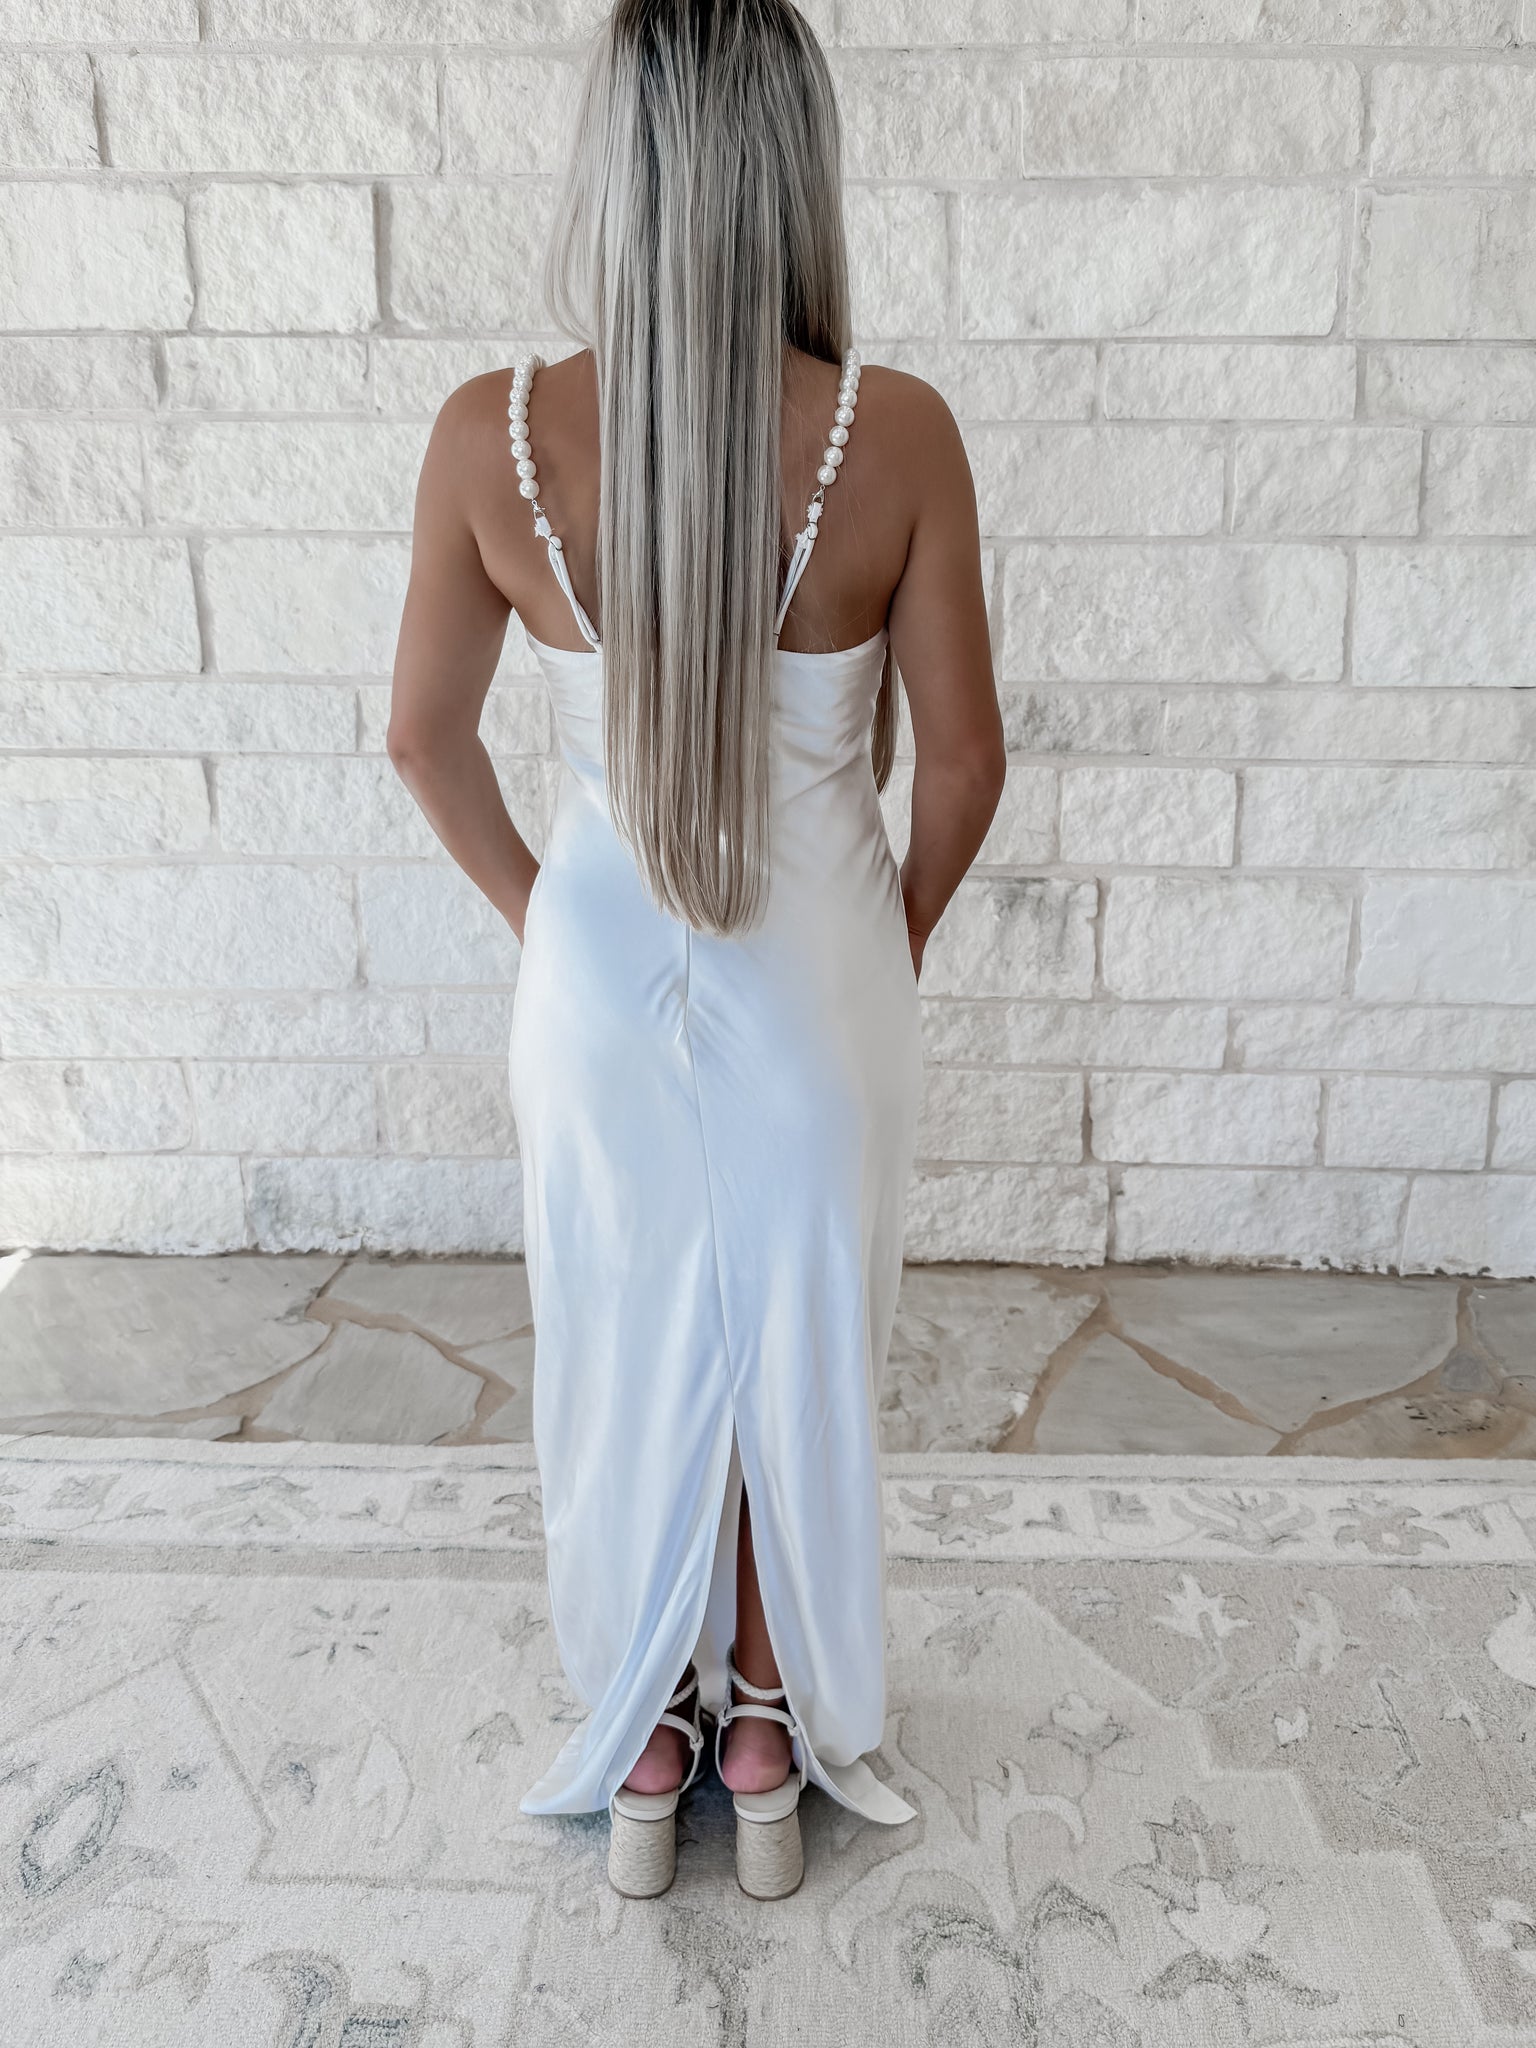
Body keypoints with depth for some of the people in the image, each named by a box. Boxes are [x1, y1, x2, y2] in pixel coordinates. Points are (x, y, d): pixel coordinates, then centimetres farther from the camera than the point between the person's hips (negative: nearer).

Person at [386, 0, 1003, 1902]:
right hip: (817, 974, 0)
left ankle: (642, 1742, 41)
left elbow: (425, 736, -3)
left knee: (625, 1350, 20)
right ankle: (772, 1722, 42)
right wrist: (895, 935, 10)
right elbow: (961, 762, -9)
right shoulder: (896, 434, -17)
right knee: (796, 1348, 20)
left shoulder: (491, 436, -14)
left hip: (599, 975, 1)